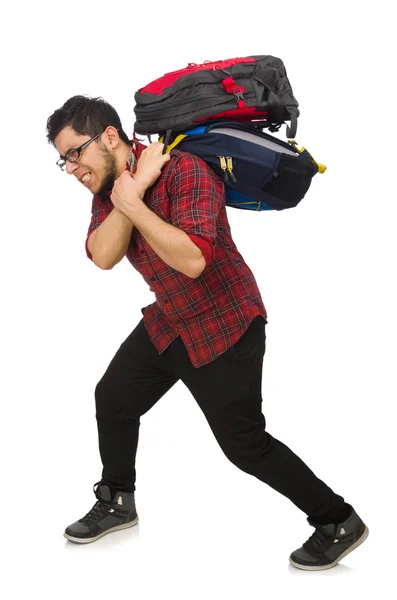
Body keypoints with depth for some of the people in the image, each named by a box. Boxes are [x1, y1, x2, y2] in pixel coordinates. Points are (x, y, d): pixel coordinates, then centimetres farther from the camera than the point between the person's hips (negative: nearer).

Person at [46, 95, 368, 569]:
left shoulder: (186, 171, -26)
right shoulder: (107, 187, -1)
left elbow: (193, 260, -38)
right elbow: (102, 256, -18)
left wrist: (133, 203, -34)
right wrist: (133, 186, -26)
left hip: (225, 326, -8)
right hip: (168, 322, 8)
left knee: (245, 444, -4)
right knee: (113, 400, 14)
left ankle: (339, 522, 12)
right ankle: (117, 503, 37)